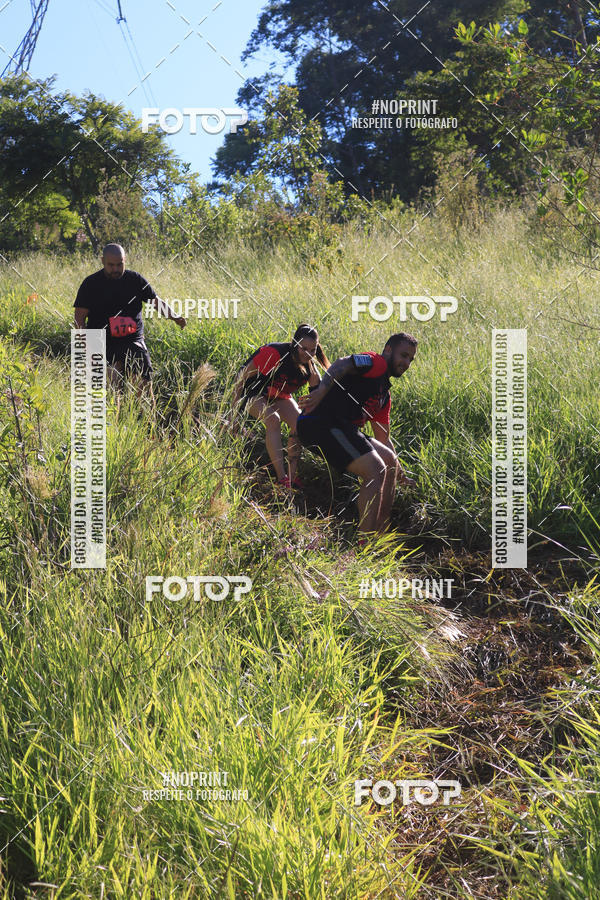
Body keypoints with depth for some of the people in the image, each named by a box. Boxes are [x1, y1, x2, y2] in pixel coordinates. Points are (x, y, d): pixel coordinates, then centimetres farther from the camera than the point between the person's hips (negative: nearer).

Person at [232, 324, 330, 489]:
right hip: (253, 392, -6)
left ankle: (292, 476, -12)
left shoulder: (308, 365, -15)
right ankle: (282, 478, -37)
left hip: (279, 396, 6)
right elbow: (244, 374, -24)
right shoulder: (274, 354, -34)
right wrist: (235, 404, -20)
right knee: (273, 419, -32)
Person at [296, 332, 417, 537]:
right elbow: (342, 364, -23)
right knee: (376, 471, -18)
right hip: (322, 423, -11)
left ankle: (381, 535, 12)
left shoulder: (385, 395, 27)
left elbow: (383, 439, 33)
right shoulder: (376, 362, -2)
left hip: (340, 428, 11)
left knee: (390, 461, 15)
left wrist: (401, 476, 34)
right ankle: (365, 543, -19)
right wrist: (321, 391, -41)